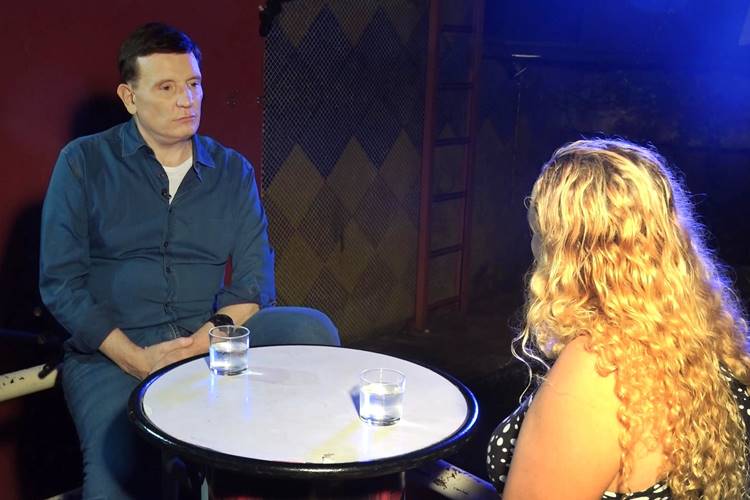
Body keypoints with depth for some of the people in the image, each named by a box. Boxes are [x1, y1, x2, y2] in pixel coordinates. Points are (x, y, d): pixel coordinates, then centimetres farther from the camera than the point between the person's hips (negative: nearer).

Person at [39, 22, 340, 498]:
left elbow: (255, 277, 3)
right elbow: (61, 281, -3)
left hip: (211, 334, 4)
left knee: (313, 331, -22)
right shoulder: (84, 163, 1)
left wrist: (211, 338, -17)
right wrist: (135, 358, -15)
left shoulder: (233, 170, 9)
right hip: (113, 348, -3)